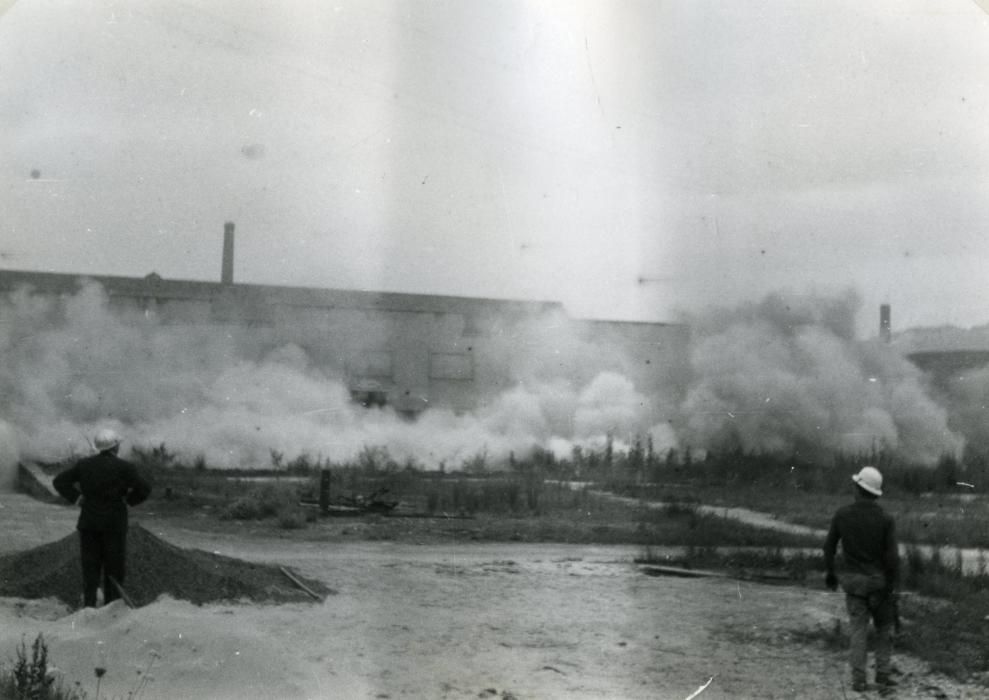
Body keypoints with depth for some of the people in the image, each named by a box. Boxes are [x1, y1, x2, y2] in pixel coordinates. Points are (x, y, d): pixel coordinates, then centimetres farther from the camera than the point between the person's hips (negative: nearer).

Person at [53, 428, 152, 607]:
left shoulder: (84, 464, 3)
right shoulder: (124, 467, -9)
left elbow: (59, 481, 5)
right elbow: (144, 489, -13)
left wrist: (77, 498, 6)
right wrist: (128, 500, 2)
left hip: (88, 521, 3)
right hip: (114, 521, -3)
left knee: (90, 565, 8)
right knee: (113, 566, 6)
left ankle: (89, 604, 3)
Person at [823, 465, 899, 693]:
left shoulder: (842, 514, -7)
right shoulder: (886, 519, -12)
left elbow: (829, 545, 2)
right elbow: (892, 557, -14)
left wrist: (829, 572, 18)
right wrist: (894, 589, -8)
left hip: (853, 581, 1)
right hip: (878, 581, -1)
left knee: (858, 631, 6)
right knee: (884, 628, 16)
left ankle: (859, 680, 2)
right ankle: (882, 675, 13)